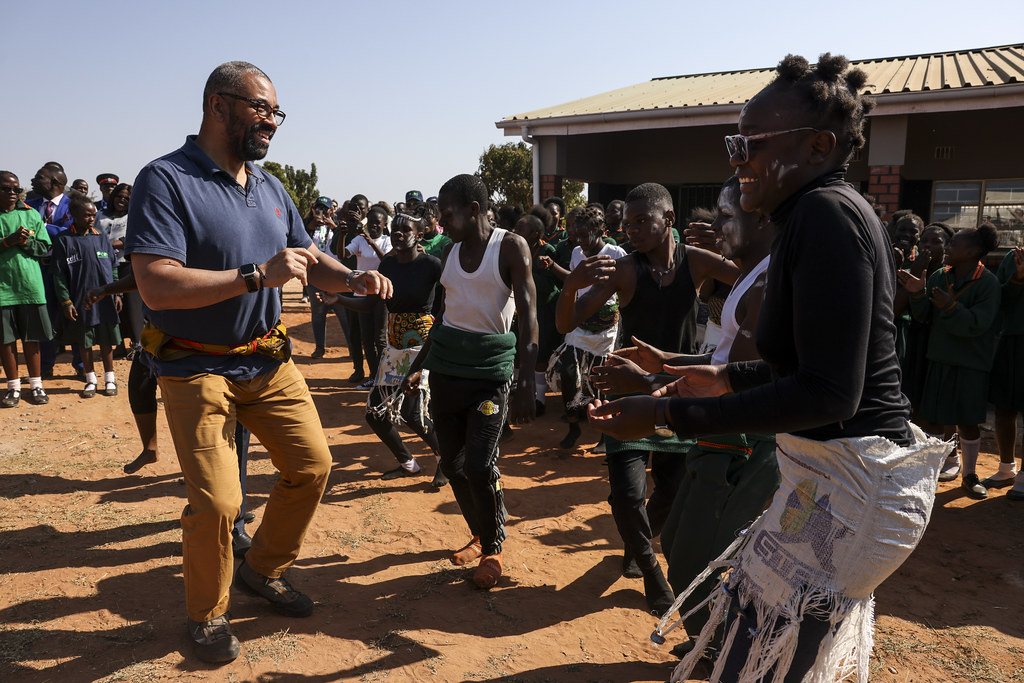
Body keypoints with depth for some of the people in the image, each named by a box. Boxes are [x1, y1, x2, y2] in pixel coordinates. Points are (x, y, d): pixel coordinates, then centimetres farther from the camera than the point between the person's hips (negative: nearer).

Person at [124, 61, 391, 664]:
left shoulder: (270, 187, 8)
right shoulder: (166, 180, -15)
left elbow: (310, 259, 13)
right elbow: (157, 287, -25)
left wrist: (352, 279, -8)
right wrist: (258, 276, -29)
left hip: (270, 361, 7)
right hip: (198, 369, -7)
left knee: (313, 465, 9)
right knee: (217, 503, -8)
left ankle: (263, 569, 33)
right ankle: (208, 615, 22)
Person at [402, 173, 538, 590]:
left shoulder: (510, 246, -6)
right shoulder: (451, 252, 11)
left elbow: (527, 313, -12)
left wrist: (527, 380, -22)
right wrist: (418, 367, 21)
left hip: (491, 367, -6)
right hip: (446, 363, 6)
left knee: (479, 465, -10)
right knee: (452, 462, 8)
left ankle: (493, 548, 14)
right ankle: (479, 534, 30)